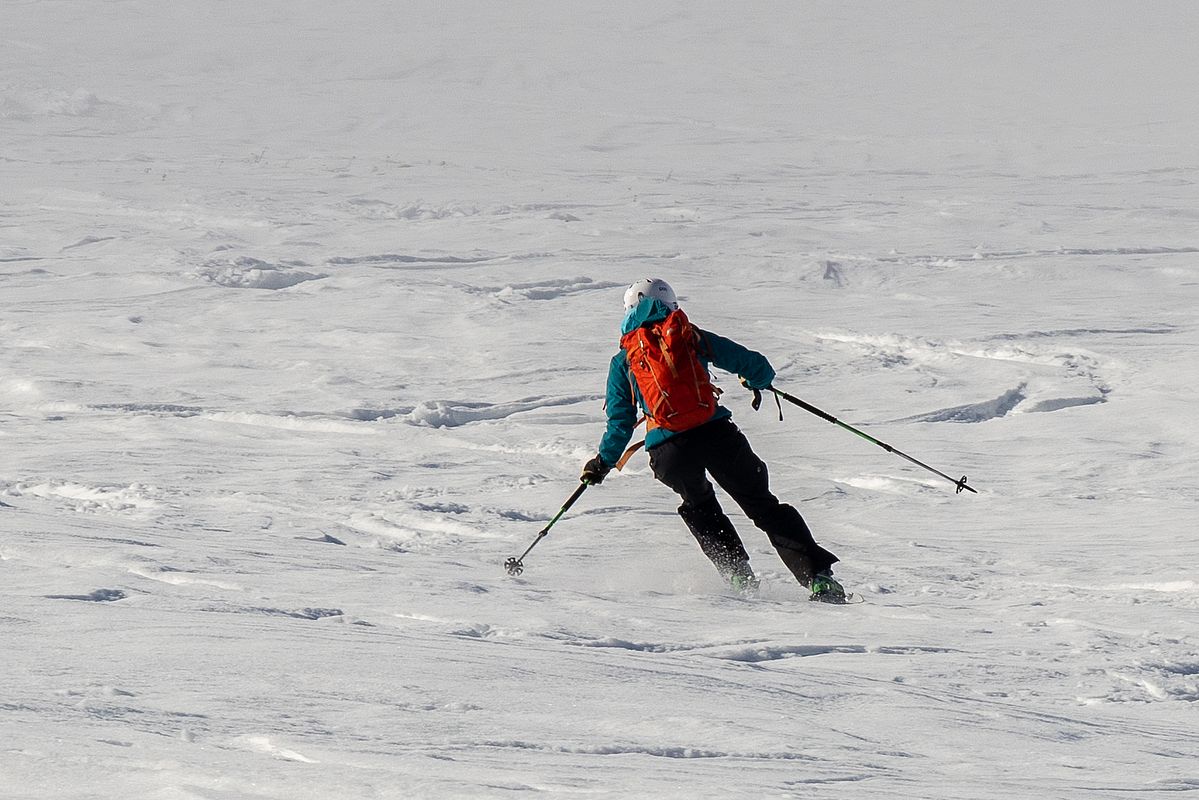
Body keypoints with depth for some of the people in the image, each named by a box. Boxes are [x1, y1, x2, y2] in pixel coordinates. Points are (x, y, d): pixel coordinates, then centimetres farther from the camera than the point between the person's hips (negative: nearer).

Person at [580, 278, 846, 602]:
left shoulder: (623, 361, 14)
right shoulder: (693, 338, 13)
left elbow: (620, 423, 11)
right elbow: (751, 364, 13)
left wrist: (602, 463, 26)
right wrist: (760, 381, 37)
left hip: (668, 452, 0)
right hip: (715, 433, 0)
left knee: (700, 508, 30)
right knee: (762, 504, 8)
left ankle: (740, 577, 17)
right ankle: (818, 575, -6)